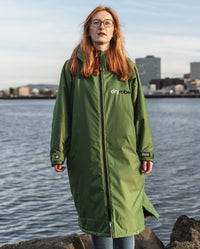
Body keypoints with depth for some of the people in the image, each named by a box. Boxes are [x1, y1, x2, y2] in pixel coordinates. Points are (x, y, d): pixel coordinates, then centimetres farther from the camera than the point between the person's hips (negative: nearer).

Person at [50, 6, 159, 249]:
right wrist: (58, 153, 1)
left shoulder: (127, 68, 8)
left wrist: (146, 152, 2)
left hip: (123, 156, 0)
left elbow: (140, 112, 7)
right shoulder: (72, 68, 6)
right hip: (86, 156, 0)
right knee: (98, 215, 7)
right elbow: (62, 113, 5)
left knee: (125, 216, 2)